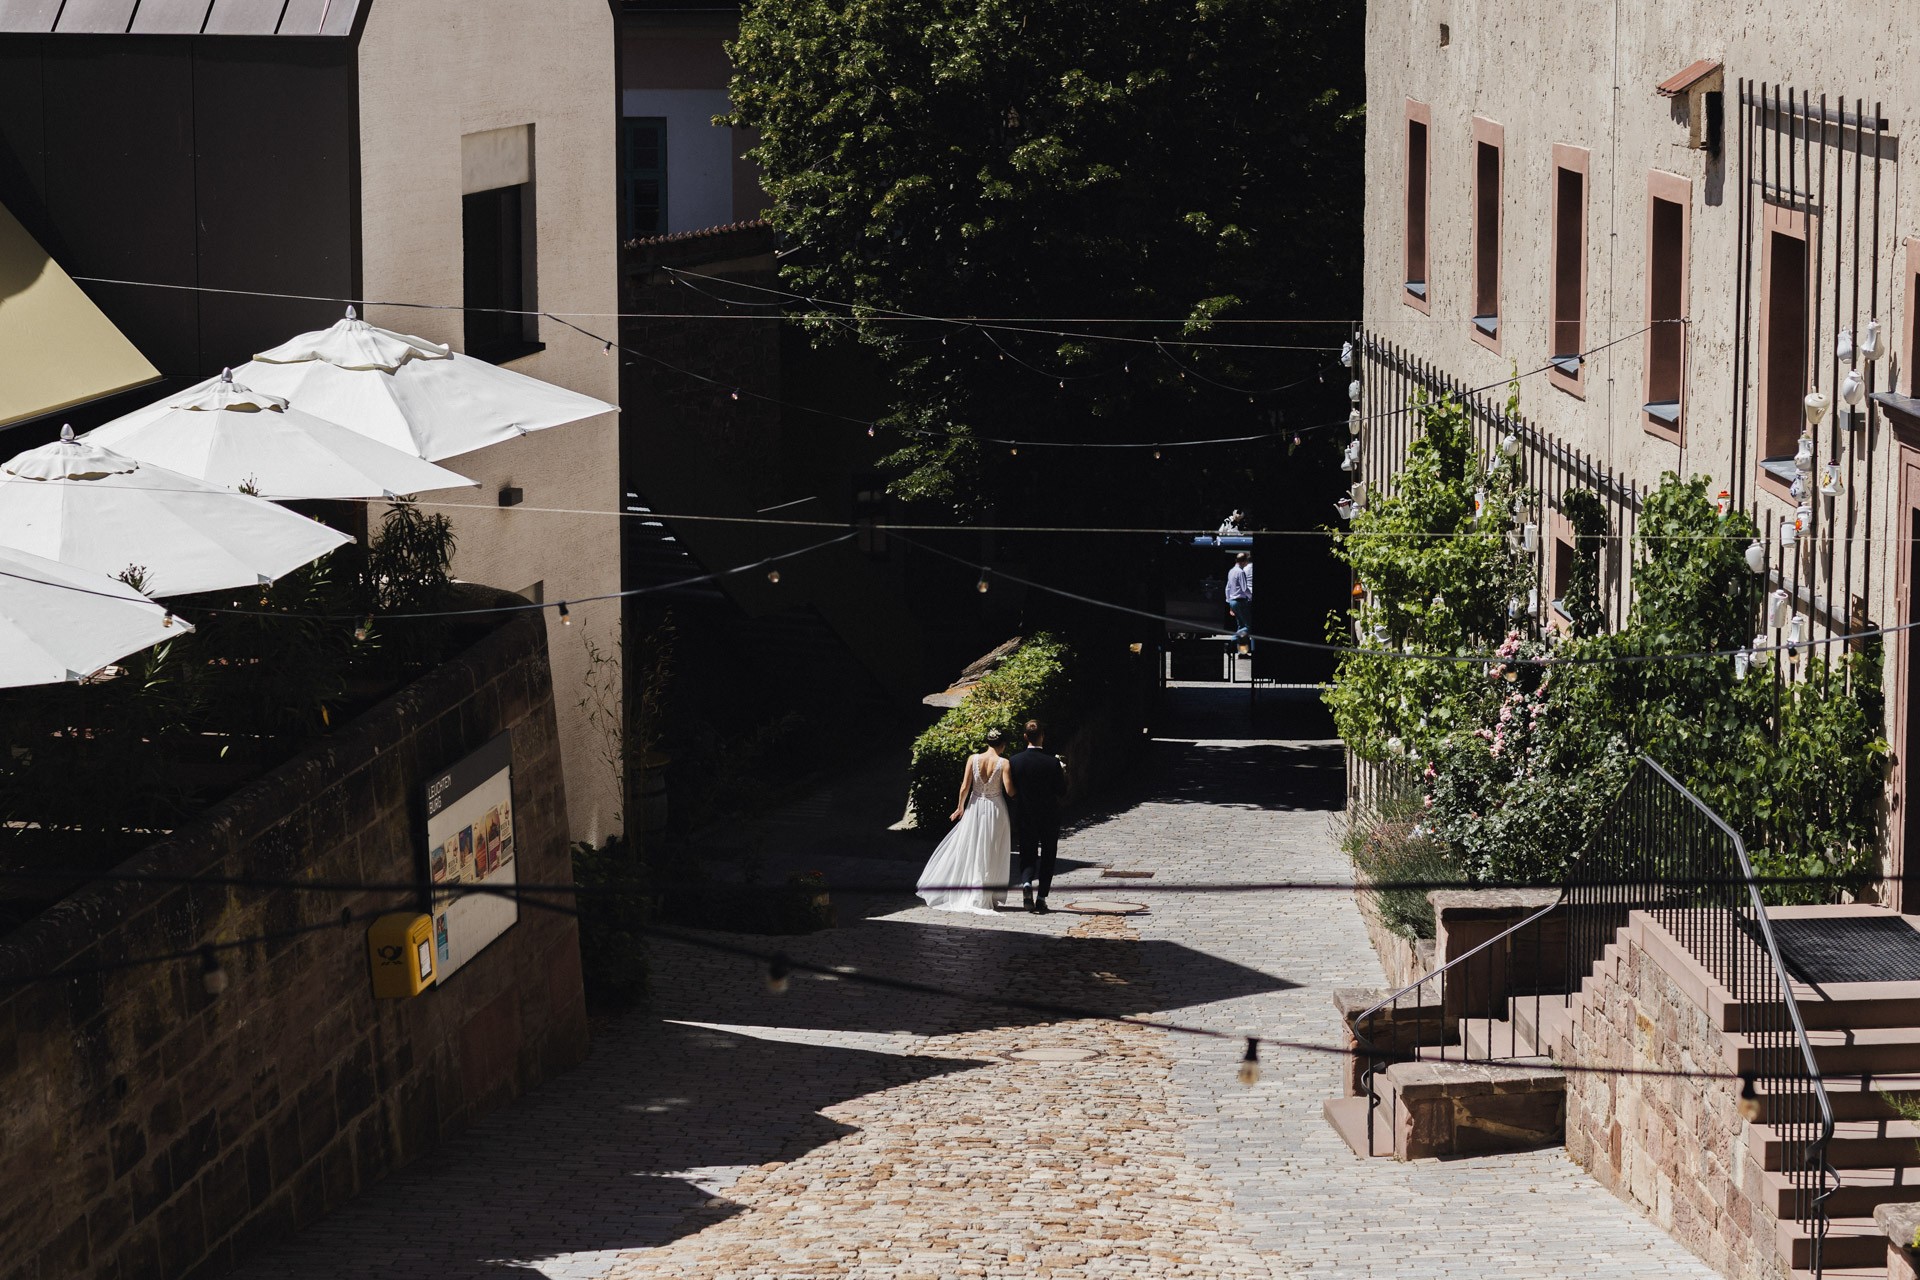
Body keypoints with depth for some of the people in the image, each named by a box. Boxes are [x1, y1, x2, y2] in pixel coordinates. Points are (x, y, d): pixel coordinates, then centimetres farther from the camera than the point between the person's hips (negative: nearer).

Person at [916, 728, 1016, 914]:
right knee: (990, 857, 7)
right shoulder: (1003, 764, -13)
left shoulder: (973, 759, -7)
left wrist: (960, 807, 9)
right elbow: (1009, 791, -13)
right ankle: (983, 898, 9)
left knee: (966, 851, 13)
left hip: (975, 808, 2)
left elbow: (965, 787, -5)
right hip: (995, 810, -2)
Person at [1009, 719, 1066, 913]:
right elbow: (1061, 789, -7)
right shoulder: (1052, 762, -13)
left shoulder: (1015, 761, -8)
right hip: (1049, 816, -1)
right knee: (1047, 858, 10)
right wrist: (1063, 772, 10)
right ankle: (1041, 899, 6)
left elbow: (1012, 790, -2)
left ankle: (1026, 883, -18)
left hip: (1025, 817, 1)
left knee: (1027, 855, 12)